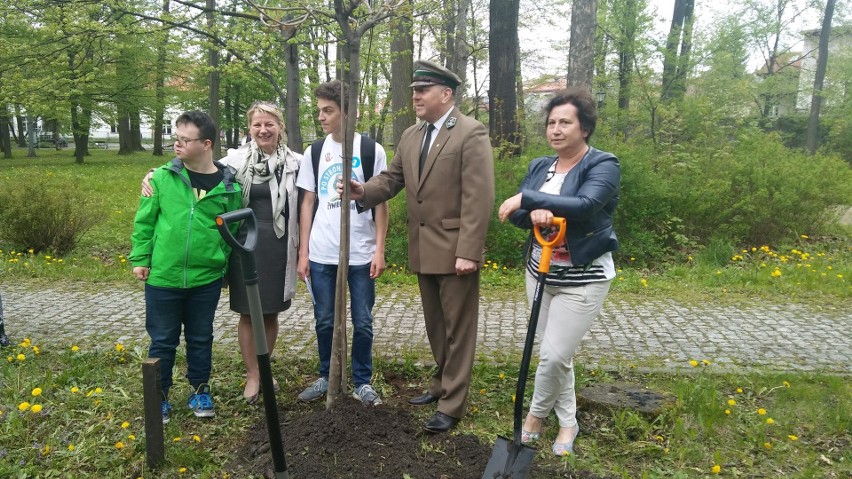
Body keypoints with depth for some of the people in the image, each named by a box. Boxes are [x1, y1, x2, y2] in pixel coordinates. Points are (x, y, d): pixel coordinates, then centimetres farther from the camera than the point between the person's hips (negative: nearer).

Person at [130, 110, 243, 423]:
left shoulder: (228, 186, -4)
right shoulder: (161, 178, -5)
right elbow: (144, 221, 2)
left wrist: (224, 265, 4)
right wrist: (140, 258, -1)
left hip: (206, 280, 1)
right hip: (162, 278, 0)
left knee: (201, 338, 16)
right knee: (163, 341, 12)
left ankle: (200, 391, 35)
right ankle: (160, 396, 30)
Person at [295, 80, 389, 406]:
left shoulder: (371, 151, -1)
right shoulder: (314, 152, 7)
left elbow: (381, 202, 0)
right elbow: (308, 203, 9)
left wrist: (379, 250, -6)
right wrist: (303, 252, 4)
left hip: (361, 253, -2)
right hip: (321, 254, 3)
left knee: (363, 322, 6)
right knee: (324, 321, 11)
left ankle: (362, 382, 22)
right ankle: (326, 377, 28)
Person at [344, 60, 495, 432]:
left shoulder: (471, 133, -11)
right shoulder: (410, 136, 12)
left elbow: (478, 198, -17)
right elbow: (392, 179, 13)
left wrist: (468, 252, -22)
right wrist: (364, 192, -9)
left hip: (455, 249, -7)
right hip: (423, 249, 7)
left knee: (457, 329, 3)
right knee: (435, 326, 19)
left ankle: (452, 405, 13)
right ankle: (442, 384, 35)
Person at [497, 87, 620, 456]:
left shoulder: (603, 165, -12)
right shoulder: (539, 167, 6)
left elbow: (585, 206, -29)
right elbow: (515, 214, -2)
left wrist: (527, 198, -28)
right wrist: (534, 214, -25)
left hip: (583, 279, -6)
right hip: (540, 272, 6)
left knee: (554, 355, -5)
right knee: (555, 353, 14)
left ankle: (536, 414, 23)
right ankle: (567, 422, 34)